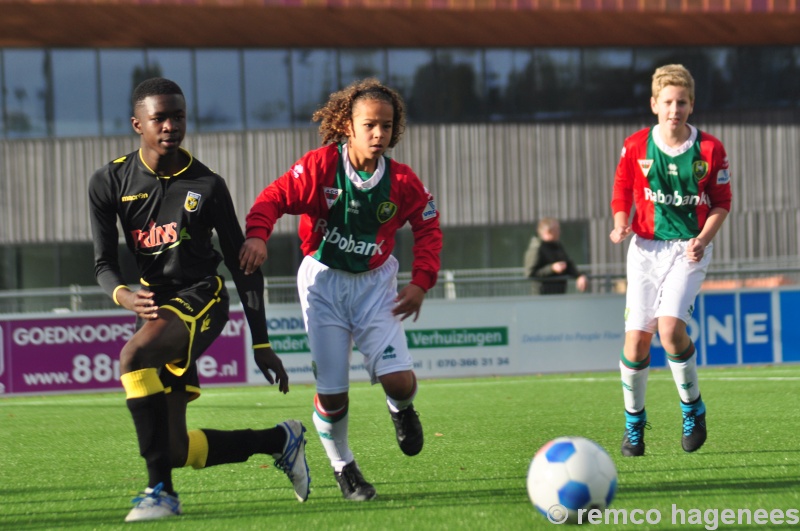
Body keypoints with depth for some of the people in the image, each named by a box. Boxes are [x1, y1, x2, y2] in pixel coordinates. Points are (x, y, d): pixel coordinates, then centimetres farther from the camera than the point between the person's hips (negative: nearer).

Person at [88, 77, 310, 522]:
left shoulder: (206, 186, -4)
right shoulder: (110, 183, 1)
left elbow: (242, 263, 1)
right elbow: (105, 262, 3)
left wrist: (262, 343, -1)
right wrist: (123, 295, -22)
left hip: (201, 297, -4)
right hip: (157, 304, 4)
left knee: (134, 356, -36)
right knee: (177, 451, 2)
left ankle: (161, 490, -30)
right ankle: (281, 440, 28)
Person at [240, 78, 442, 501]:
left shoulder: (402, 182, -8)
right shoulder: (321, 166, -15)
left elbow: (428, 228, 7)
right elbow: (275, 197, -15)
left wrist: (421, 281, -2)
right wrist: (257, 234, -34)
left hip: (374, 283, 1)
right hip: (323, 280, -1)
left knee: (398, 380, -15)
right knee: (332, 392, -4)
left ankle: (401, 410, 25)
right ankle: (342, 467, 22)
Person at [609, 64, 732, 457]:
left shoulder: (710, 150, -3)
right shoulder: (635, 147, 0)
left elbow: (721, 203, 5)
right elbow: (621, 194, 10)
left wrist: (703, 239, -11)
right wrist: (621, 226, -10)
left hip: (689, 249, -2)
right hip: (646, 247, 2)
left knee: (670, 326, -22)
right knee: (637, 336, -4)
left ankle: (692, 408, 0)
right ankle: (633, 422, 16)